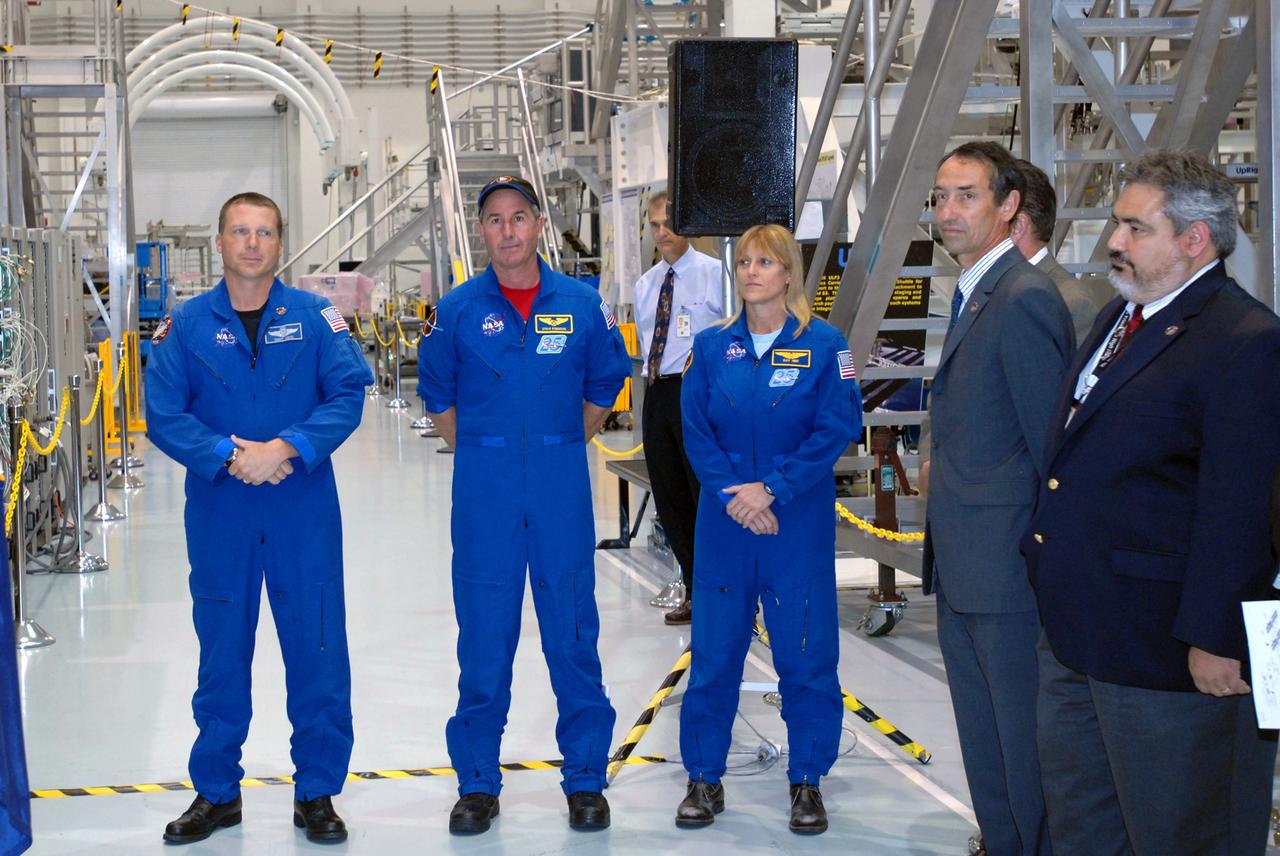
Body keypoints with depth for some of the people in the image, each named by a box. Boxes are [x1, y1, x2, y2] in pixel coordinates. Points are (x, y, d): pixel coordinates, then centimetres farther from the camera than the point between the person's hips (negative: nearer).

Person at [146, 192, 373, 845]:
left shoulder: (314, 316, 1)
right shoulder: (186, 325, 2)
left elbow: (347, 393, -6)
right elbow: (164, 415, -3)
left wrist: (286, 448, -18)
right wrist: (230, 456, -16)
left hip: (304, 508, 0)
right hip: (219, 512, 1)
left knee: (318, 649, 2)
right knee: (221, 651, 9)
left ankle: (316, 794, 15)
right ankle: (216, 793, 22)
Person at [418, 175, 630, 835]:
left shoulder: (581, 305, 2)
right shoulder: (458, 309, 1)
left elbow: (604, 386, 15)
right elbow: (439, 395, 13)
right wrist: (479, 458, 10)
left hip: (561, 488, 0)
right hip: (484, 491, 0)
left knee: (573, 633, 4)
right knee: (483, 639, 4)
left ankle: (585, 779, 15)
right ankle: (477, 783, 15)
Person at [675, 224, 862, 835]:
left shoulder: (823, 344, -2)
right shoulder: (712, 346, 5)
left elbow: (838, 427, -8)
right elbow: (696, 429, 2)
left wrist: (772, 489, -14)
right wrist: (732, 495, -12)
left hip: (800, 519, -2)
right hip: (725, 519, 2)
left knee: (806, 650, 1)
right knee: (715, 647, 6)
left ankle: (807, 780, 15)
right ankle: (704, 777, 18)